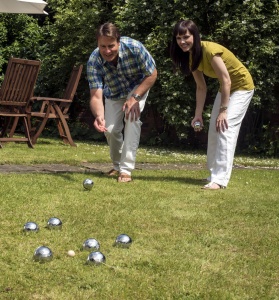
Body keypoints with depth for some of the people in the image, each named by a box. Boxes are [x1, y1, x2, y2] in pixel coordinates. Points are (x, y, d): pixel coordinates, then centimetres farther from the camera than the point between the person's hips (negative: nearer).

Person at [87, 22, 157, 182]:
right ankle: (117, 165, 26)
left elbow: (152, 74, -22)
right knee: (110, 129, -4)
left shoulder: (134, 48, -37)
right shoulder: (94, 62, -34)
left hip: (138, 87, -2)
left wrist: (135, 98, -30)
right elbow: (96, 96, -39)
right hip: (113, 94, 2)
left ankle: (126, 169, -22)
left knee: (132, 118, -25)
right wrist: (99, 115, -60)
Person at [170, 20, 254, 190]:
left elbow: (226, 81, -29)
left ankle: (220, 179, -20)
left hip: (241, 86, -9)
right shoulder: (190, 56, -4)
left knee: (225, 128, -18)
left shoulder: (209, 50, -30)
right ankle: (215, 175, 19)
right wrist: (198, 115, -5)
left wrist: (223, 110, -27)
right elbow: (201, 87, 0)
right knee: (214, 129, 10)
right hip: (225, 88, 9)